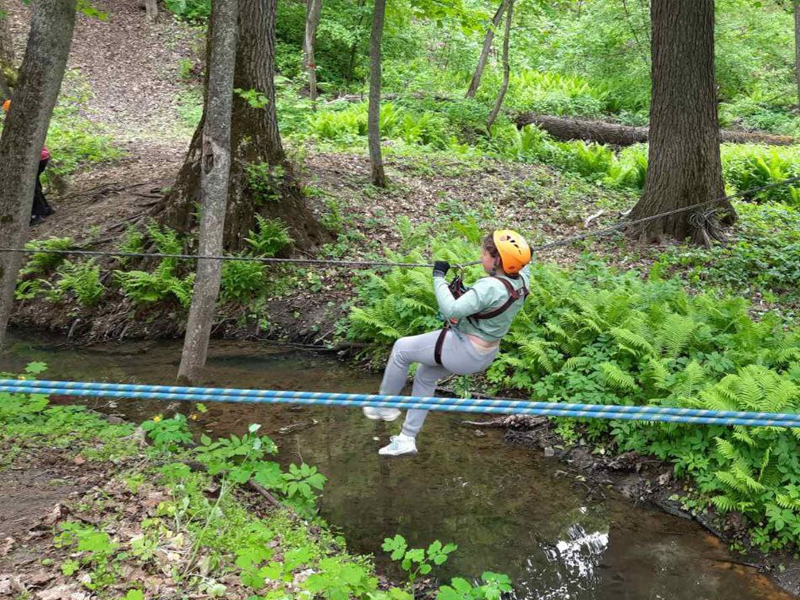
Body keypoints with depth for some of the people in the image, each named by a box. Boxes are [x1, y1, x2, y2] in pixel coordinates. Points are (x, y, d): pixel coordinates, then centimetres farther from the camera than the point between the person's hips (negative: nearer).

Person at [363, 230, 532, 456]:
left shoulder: (490, 287, -32)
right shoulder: (521, 281, -6)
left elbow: (452, 310, -38)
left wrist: (439, 278, -27)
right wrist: (525, 255, 39)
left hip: (463, 351, -9)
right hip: (485, 354, 9)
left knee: (401, 348, 8)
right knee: (425, 375, 27)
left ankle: (385, 406, 24)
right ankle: (407, 439, 34)